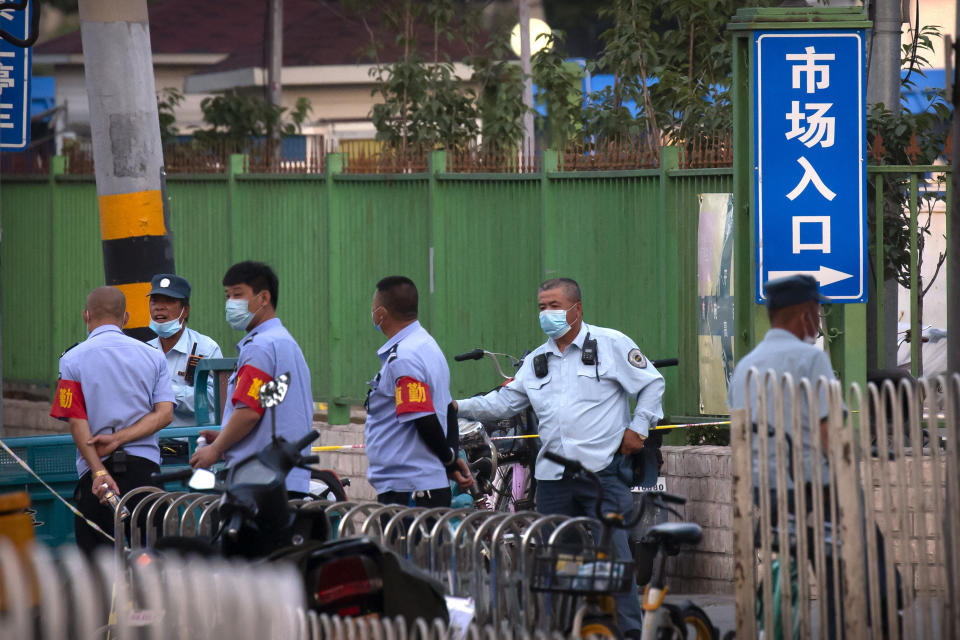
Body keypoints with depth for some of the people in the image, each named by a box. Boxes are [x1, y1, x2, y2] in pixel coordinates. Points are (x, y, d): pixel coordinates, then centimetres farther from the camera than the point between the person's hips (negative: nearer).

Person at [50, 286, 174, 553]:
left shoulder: (73, 359, 2)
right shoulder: (153, 356, 10)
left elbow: (77, 422, -7)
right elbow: (164, 413, 0)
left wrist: (99, 471, -13)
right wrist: (119, 439, -5)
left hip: (96, 471, -3)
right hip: (146, 467, 3)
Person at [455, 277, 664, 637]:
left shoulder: (611, 344, 3)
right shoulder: (536, 361, 17)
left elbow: (652, 383, 5)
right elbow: (503, 402, 14)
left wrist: (638, 428, -3)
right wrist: (459, 407, 1)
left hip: (602, 470, -5)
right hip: (553, 475, 5)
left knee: (612, 552, -10)